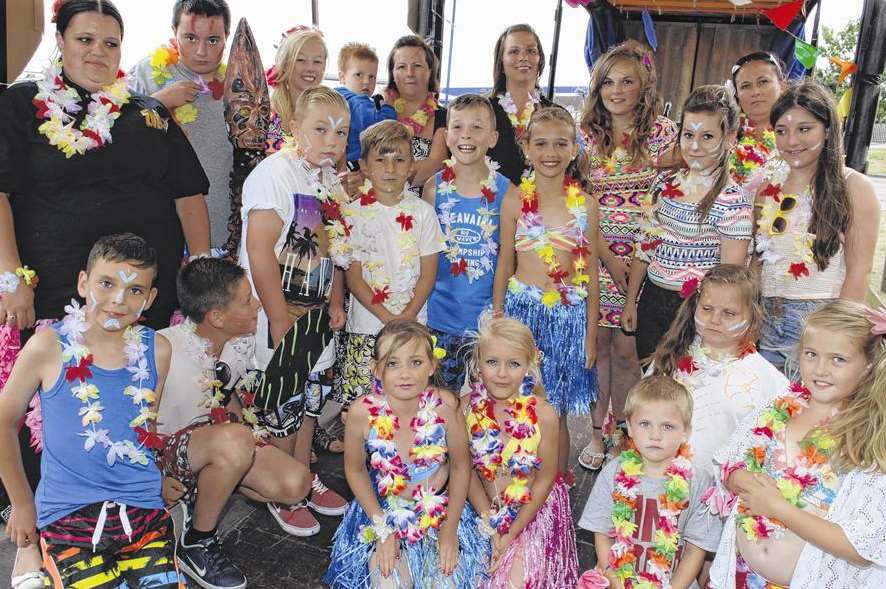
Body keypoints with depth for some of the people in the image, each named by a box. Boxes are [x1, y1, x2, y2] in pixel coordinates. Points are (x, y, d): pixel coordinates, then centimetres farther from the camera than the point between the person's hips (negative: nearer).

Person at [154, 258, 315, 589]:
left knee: (295, 484, -13)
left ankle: (205, 491, 9)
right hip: (164, 451, -6)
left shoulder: (243, 343, -8)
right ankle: (195, 545, -16)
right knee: (233, 439, -38)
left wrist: (249, 432, -1)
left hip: (217, 440, 6)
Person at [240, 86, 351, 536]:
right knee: (282, 404, 5)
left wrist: (335, 303, 9)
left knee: (311, 396, 19)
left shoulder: (331, 181, 8)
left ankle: (304, 479, 37)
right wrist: (281, 320, -20)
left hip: (316, 314, 8)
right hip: (279, 314, -8)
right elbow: (259, 251, -22)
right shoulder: (275, 171, -17)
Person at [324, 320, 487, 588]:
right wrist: (384, 530, -8)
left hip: (442, 508, 0)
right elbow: (356, 470, -6)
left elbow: (460, 465, -8)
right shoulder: (363, 413, -23)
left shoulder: (444, 405, -23)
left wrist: (450, 529, -5)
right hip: (384, 509, 0)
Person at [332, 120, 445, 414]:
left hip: (413, 324, 1)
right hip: (365, 326, -1)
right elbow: (353, 276, -2)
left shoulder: (422, 211, 3)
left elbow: (428, 273, 2)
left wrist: (407, 317, -10)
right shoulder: (355, 213, 0)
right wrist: (387, 317, -11)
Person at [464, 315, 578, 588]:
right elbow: (467, 469, -4)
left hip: (535, 509, -2)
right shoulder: (467, 407, -13)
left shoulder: (543, 414, -19)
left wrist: (511, 534, -9)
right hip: (487, 509, 2)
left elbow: (545, 479, -10)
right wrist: (490, 524, -10)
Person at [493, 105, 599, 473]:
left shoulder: (585, 205, -1)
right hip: (522, 310, 0)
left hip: (568, 315, 0)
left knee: (556, 414, 10)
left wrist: (590, 332, 3)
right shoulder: (515, 202, -1)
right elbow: (505, 263, 5)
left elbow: (590, 272, 4)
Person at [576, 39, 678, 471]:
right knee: (599, 345, 5)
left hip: (644, 255, -1)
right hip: (596, 254, 1)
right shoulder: (587, 135, 3)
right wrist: (609, 258, -11)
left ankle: (621, 430, 20)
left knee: (625, 349, 1)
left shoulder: (662, 132, 0)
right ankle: (597, 431, 19)